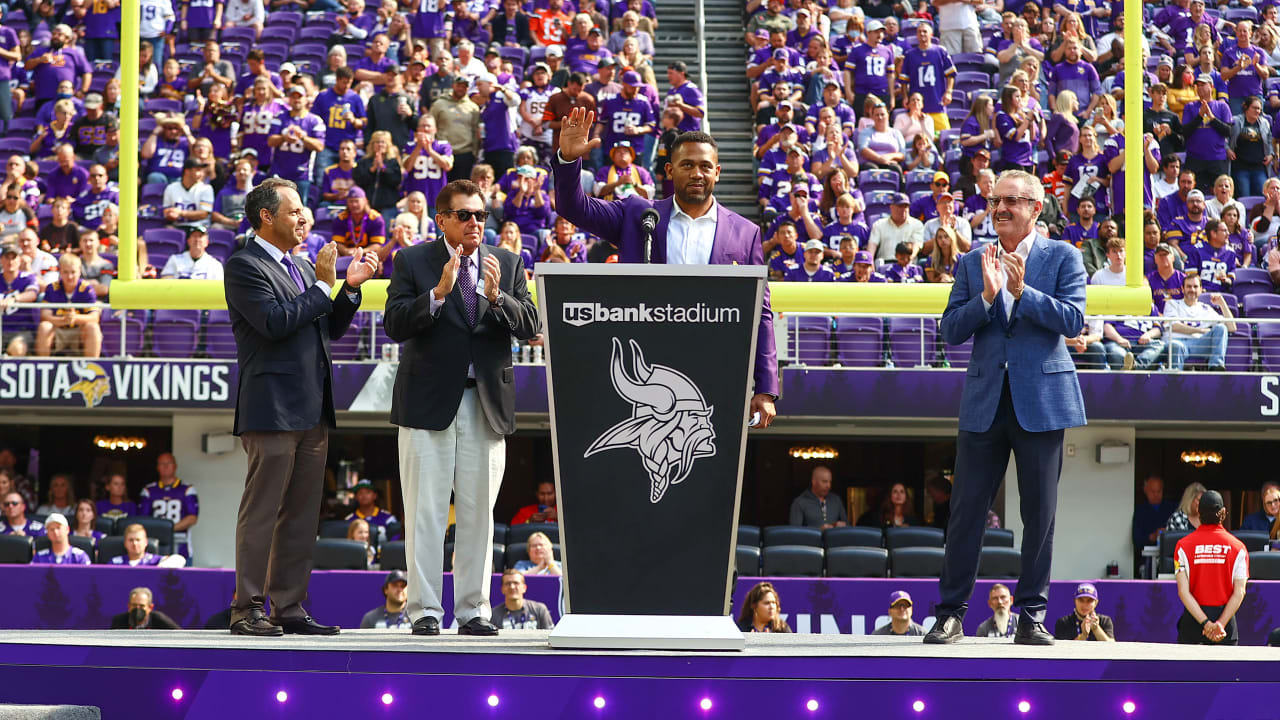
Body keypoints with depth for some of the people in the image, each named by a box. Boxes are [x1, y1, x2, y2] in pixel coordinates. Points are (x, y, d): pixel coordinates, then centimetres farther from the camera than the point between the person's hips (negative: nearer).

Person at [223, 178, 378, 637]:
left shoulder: (303, 266, 20)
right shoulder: (244, 266, -6)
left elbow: (331, 329, 20)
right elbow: (274, 322, -18)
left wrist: (351, 287, 6)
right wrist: (322, 286, -10)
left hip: (312, 410, 8)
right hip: (273, 409, -8)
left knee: (302, 515, 8)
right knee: (261, 512, -6)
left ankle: (290, 609, 12)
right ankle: (247, 610, -4)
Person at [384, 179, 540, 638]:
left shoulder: (507, 264, 10)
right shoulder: (413, 262, 1)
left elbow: (529, 327, 1)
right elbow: (395, 325, -10)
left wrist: (496, 296, -16)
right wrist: (439, 293, -23)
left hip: (486, 405, 3)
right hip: (429, 403, -3)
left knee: (479, 512, 6)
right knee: (425, 513, -2)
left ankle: (473, 610, 12)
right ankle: (425, 610, 2)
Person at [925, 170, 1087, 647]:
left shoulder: (1062, 258, 3)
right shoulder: (971, 264, 10)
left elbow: (1073, 321, -9)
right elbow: (950, 331, 3)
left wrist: (1021, 290, -18)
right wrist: (986, 296, -13)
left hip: (1042, 401, -2)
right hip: (985, 401, 2)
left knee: (1039, 513, 2)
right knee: (966, 510, 0)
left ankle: (1031, 615, 9)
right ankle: (951, 613, 5)